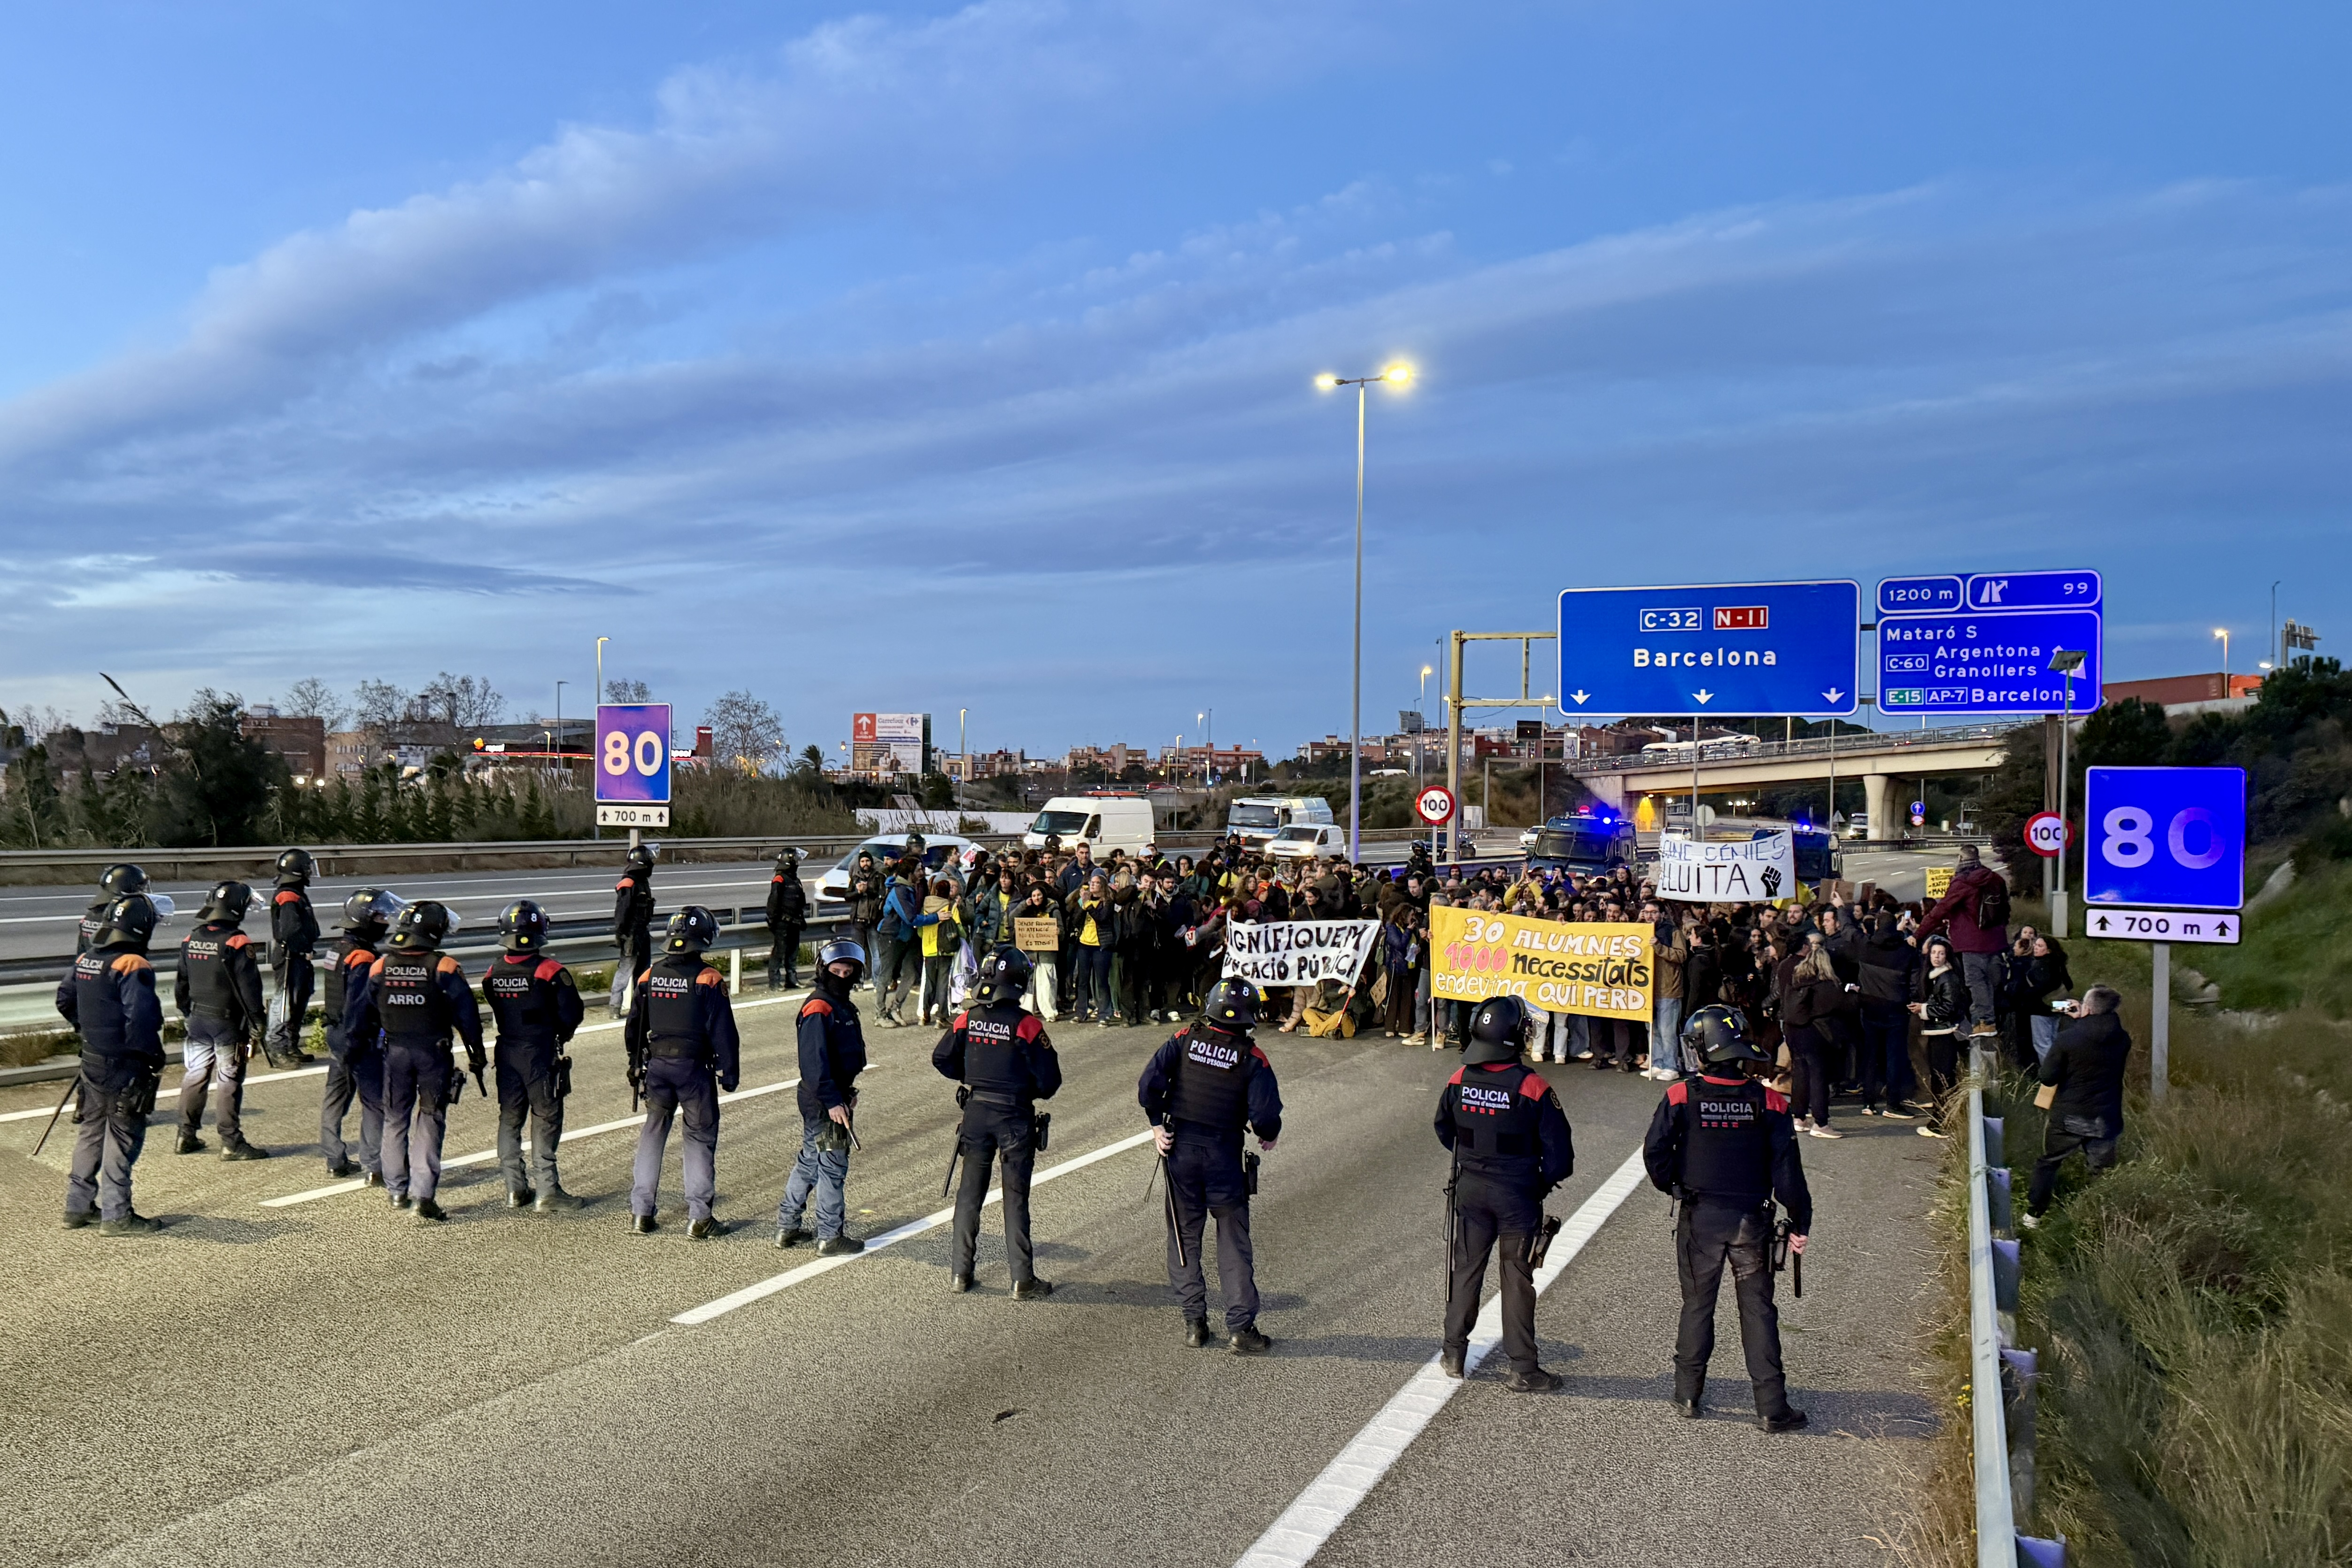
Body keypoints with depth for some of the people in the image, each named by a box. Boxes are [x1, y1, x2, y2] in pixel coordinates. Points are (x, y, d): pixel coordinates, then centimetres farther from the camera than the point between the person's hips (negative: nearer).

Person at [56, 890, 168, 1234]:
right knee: (123, 1138, 0)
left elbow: (65, 1001, 18)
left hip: (92, 1060, 8)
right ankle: (116, 1215, 5)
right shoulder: (134, 967, -21)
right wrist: (155, 1057, -15)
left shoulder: (85, 960, 5)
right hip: (125, 1067, -8)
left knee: (91, 1131, 19)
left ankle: (78, 1206, 28)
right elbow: (142, 1020, -26)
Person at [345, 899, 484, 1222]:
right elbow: (467, 1015, -10)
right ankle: (424, 1195, -3)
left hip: (395, 1052, 3)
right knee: (430, 1123, 4)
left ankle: (396, 1190, 25)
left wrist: (375, 1036, 21)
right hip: (434, 1053, -3)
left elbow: (355, 1018, 4)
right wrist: (477, 1054, 2)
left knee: (395, 1120, 17)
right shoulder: (444, 968, -12)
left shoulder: (379, 968, -2)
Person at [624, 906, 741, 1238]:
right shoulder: (708, 980, -12)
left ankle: (641, 1212, 18)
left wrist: (636, 1067, 22)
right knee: (701, 1137, 5)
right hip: (694, 1067, -4)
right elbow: (723, 1033, -11)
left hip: (656, 1065, 4)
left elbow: (634, 1027, 11)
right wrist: (729, 1074, -2)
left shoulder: (649, 976, 3)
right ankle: (699, 1217, 3)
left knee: (653, 1133, 16)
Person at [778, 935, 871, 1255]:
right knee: (833, 1167, -1)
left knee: (810, 1162, 17)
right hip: (823, 1102, -10)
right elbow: (814, 1061, -23)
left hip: (836, 1095, 10)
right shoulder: (819, 1008, -18)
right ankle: (830, 1237, 8)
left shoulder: (844, 1006, 13)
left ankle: (787, 1227, 28)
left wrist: (848, 1092, 20)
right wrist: (832, 1101, -24)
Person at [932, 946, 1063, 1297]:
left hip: (976, 1112, 3)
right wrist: (1031, 1091, 7)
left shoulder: (968, 1019, -4)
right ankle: (1023, 1280, 9)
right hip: (1015, 1118, -3)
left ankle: (959, 1273, 18)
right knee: (1015, 1198, 4)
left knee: (969, 1193, 14)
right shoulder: (1026, 1024, -15)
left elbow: (941, 1059, 3)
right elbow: (1049, 1079, -14)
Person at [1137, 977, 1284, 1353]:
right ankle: (1241, 1328, 8)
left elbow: (1148, 1085, -11)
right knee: (1234, 1244, 8)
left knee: (1184, 1237, 14)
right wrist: (1268, 1136, 6)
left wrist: (1157, 1125, 2)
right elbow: (1265, 1116, -15)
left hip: (1180, 1151, 2)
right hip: (1224, 1157, -2)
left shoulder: (1184, 1041, -4)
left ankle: (1194, 1322, 17)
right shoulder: (1253, 1059, -9)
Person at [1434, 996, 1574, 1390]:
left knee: (1466, 1268, 17)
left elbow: (1444, 1130, 8)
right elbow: (1559, 1151, -14)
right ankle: (1523, 1369, 16)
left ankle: (1454, 1353, 28)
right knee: (1517, 1279, 8)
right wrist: (1543, 1183, 4)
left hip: (1469, 1190, 3)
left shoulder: (1459, 1080, -9)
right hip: (1518, 1195, -3)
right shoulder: (1532, 1088, -21)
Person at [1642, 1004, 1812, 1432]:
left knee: (1697, 1304, 13)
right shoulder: (1769, 1103, -7)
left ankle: (1689, 1396, 20)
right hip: (1752, 1220, 0)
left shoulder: (1681, 1097, -11)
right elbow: (1787, 1170, -6)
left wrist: (1673, 1187, 9)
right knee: (1758, 1309, 8)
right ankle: (1772, 1407, 9)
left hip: (1699, 1218, 0)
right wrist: (1800, 1222, 3)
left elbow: (1655, 1153, -10)